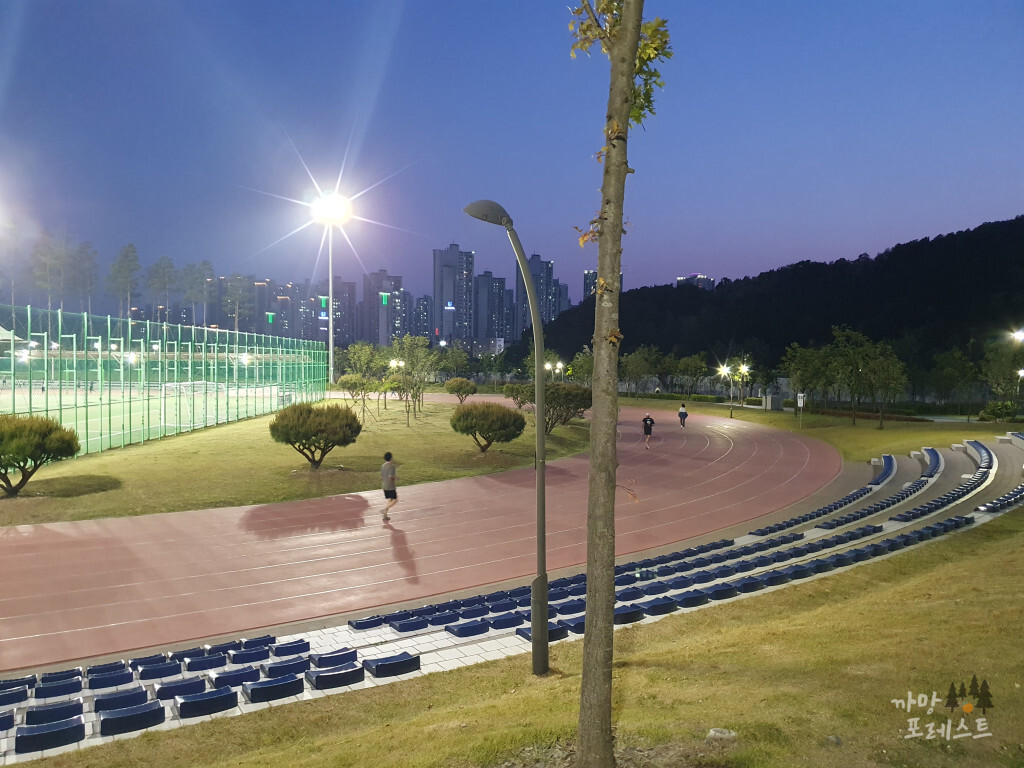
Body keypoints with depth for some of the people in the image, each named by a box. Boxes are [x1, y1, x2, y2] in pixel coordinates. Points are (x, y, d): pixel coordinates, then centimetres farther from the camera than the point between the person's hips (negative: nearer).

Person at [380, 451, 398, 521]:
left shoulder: (382, 466, 7)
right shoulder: (391, 466, -16)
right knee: (395, 500, 3)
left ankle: (385, 516, 12)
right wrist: (395, 478, -7)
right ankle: (384, 510, -11)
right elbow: (390, 477, -25)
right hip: (391, 487, -8)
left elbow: (381, 477, 12)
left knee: (389, 500, 15)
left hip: (384, 486, 8)